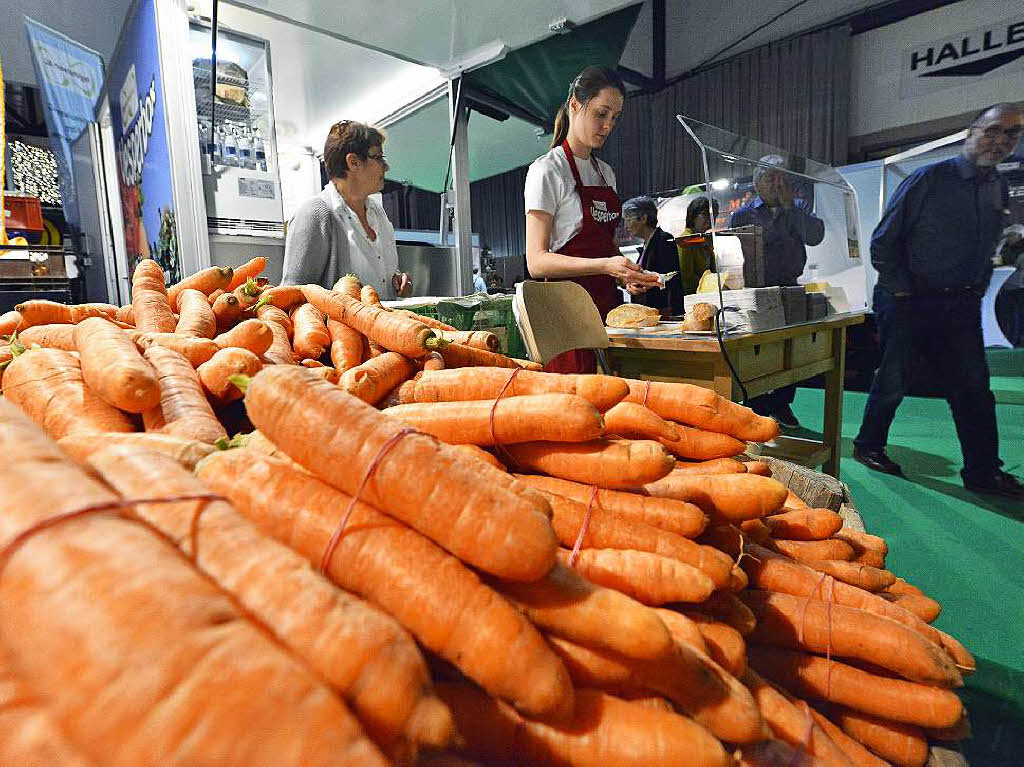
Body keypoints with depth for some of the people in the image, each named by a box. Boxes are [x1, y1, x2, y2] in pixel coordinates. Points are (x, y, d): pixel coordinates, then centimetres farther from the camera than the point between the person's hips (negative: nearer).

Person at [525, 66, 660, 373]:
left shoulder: (605, 172, 19)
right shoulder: (547, 170, -5)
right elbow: (537, 261, -14)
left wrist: (626, 272, 3)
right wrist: (605, 265, -24)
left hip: (607, 302, 7)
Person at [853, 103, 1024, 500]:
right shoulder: (928, 179, -6)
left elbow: (987, 249, 23)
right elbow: (883, 242, -8)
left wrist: (975, 292, 11)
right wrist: (901, 291, -10)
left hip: (961, 305, 6)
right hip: (909, 301, -6)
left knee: (974, 386, 5)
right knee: (893, 380, 2)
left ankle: (983, 471, 14)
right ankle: (868, 446, 21)